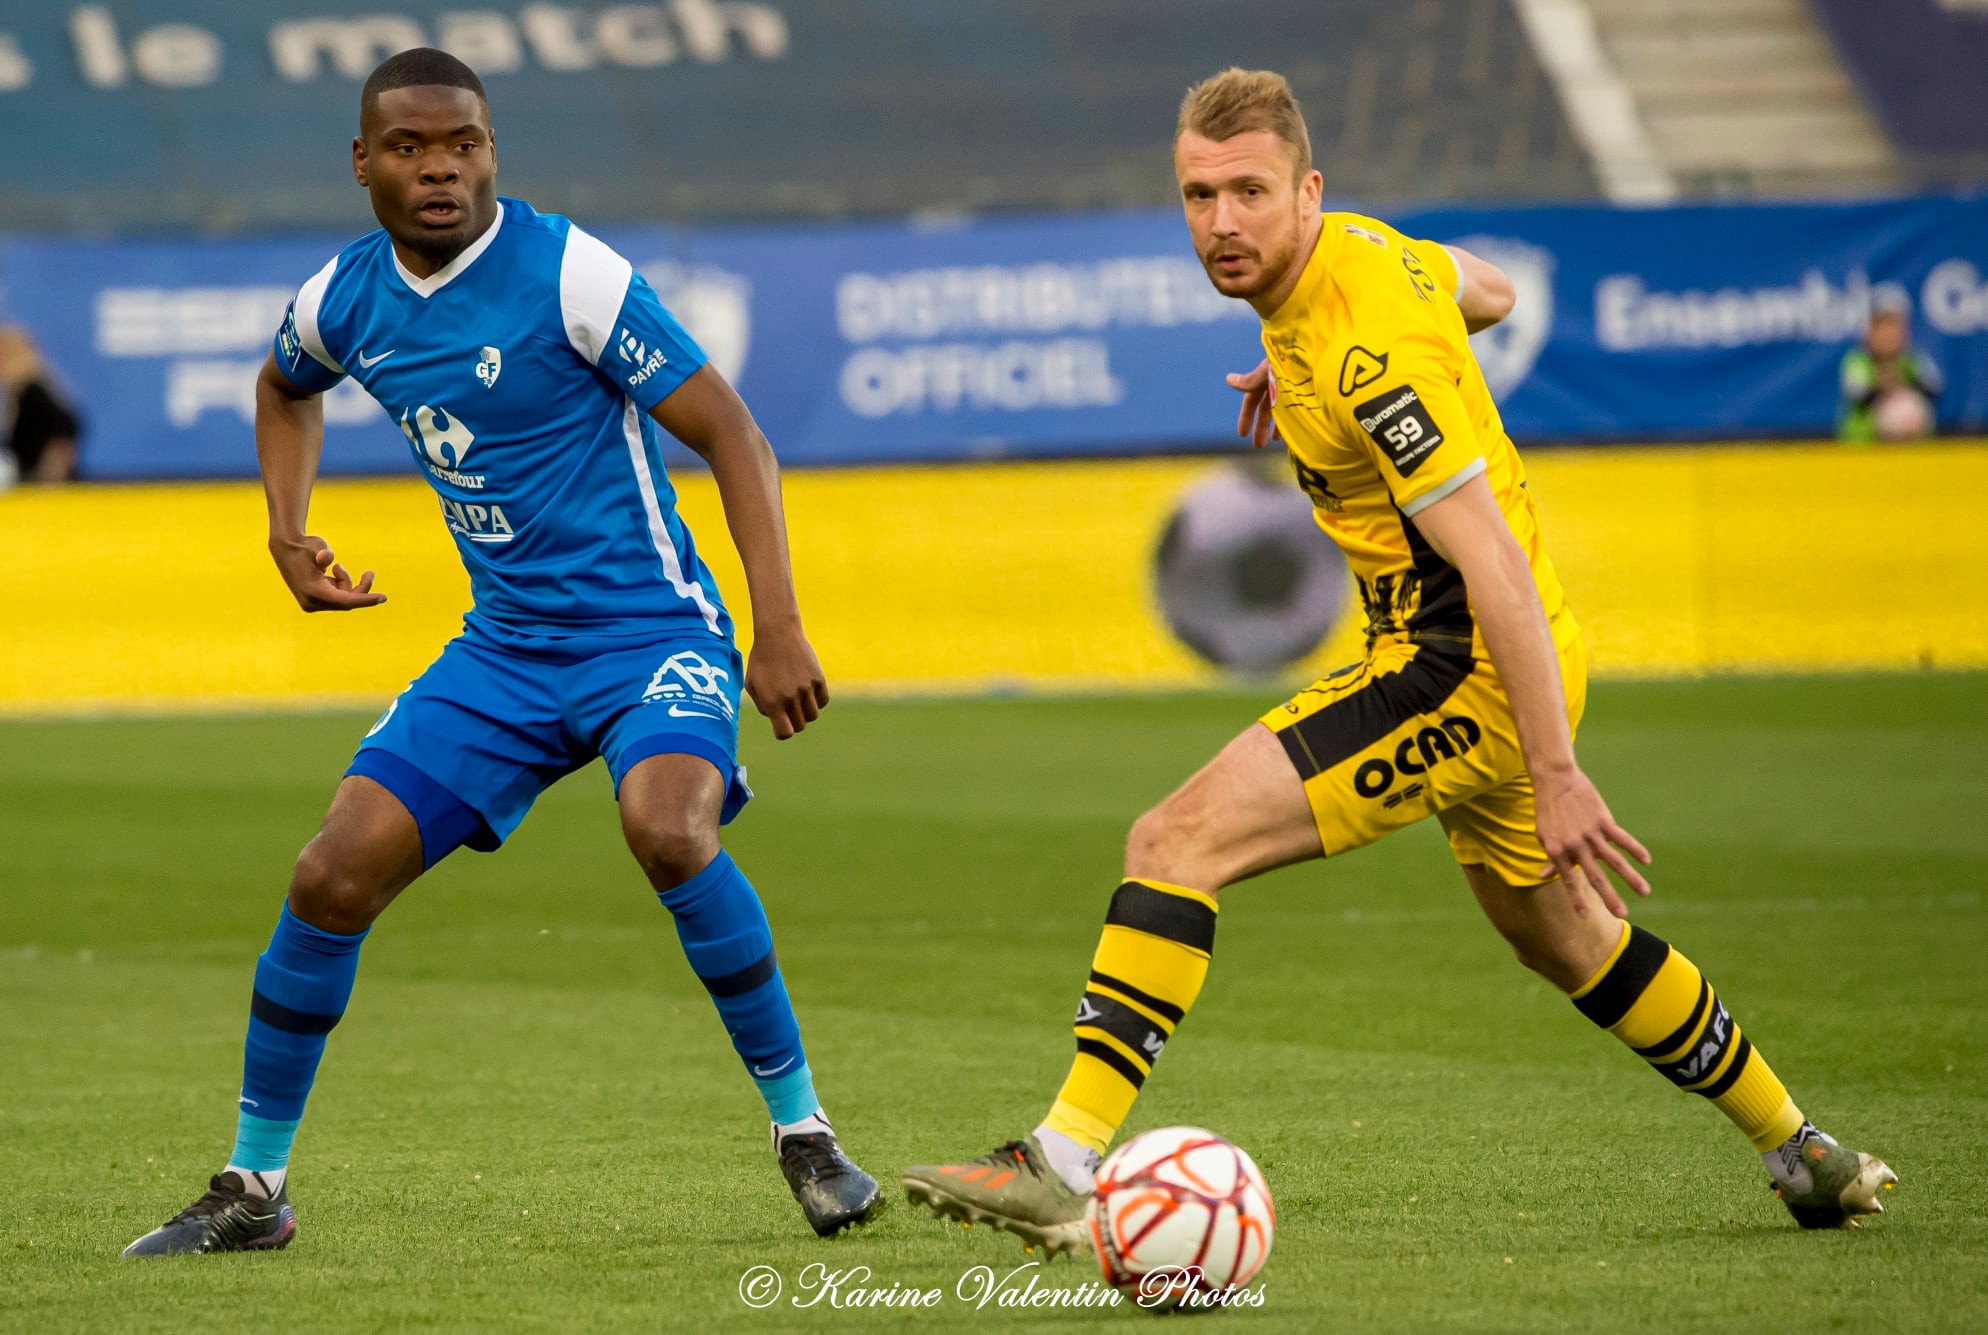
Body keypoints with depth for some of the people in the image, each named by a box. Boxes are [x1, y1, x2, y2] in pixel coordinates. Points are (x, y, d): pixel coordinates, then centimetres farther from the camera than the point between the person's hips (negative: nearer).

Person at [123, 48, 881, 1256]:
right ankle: (254, 1191, 11)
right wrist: (287, 529, 12)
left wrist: (779, 628, -22)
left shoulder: (570, 274, -15)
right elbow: (287, 389, 29)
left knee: (668, 832, -33)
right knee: (333, 880, -5)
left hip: (648, 632, -5)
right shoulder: (343, 303, 2)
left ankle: (806, 1134, -16)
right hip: (504, 647, 5)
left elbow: (731, 434, -13)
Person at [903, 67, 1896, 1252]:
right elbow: (1487, 292, 25)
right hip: (1481, 668, 10)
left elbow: (1494, 561, -28)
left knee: (1179, 842, -19)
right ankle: (1801, 1153, 43)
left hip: (1463, 667, -10)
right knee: (1564, 933, 28)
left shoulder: (1365, 353, -25)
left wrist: (1556, 773, -29)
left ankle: (1065, 1163, -25)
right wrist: (1301, 366, 22)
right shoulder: (1356, 247, 3)